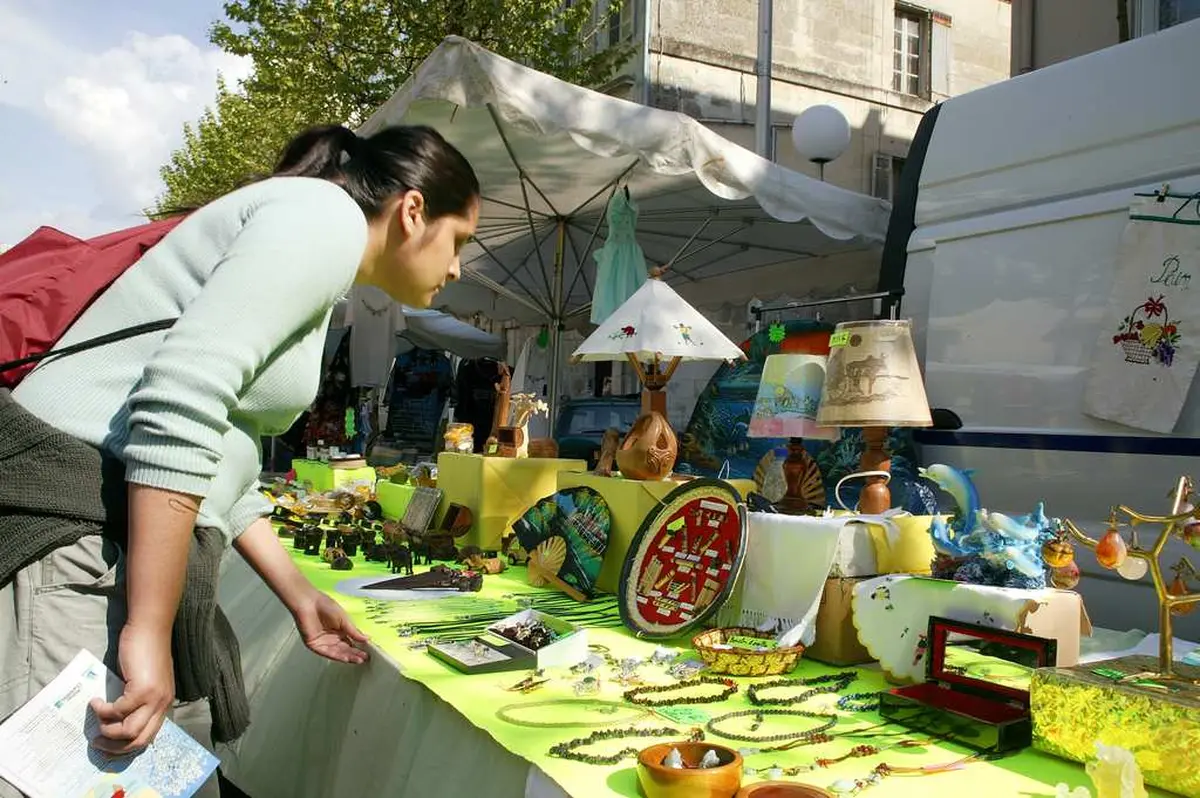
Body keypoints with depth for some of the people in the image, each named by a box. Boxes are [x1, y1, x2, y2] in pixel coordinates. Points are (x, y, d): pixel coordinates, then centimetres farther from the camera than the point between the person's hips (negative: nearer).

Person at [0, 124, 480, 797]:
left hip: (126, 542, 10)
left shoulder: (317, 287, 23)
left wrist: (301, 597, 29)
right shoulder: (328, 213, -8)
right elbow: (182, 398, -23)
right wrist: (149, 630, -23)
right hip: (79, 531, -10)